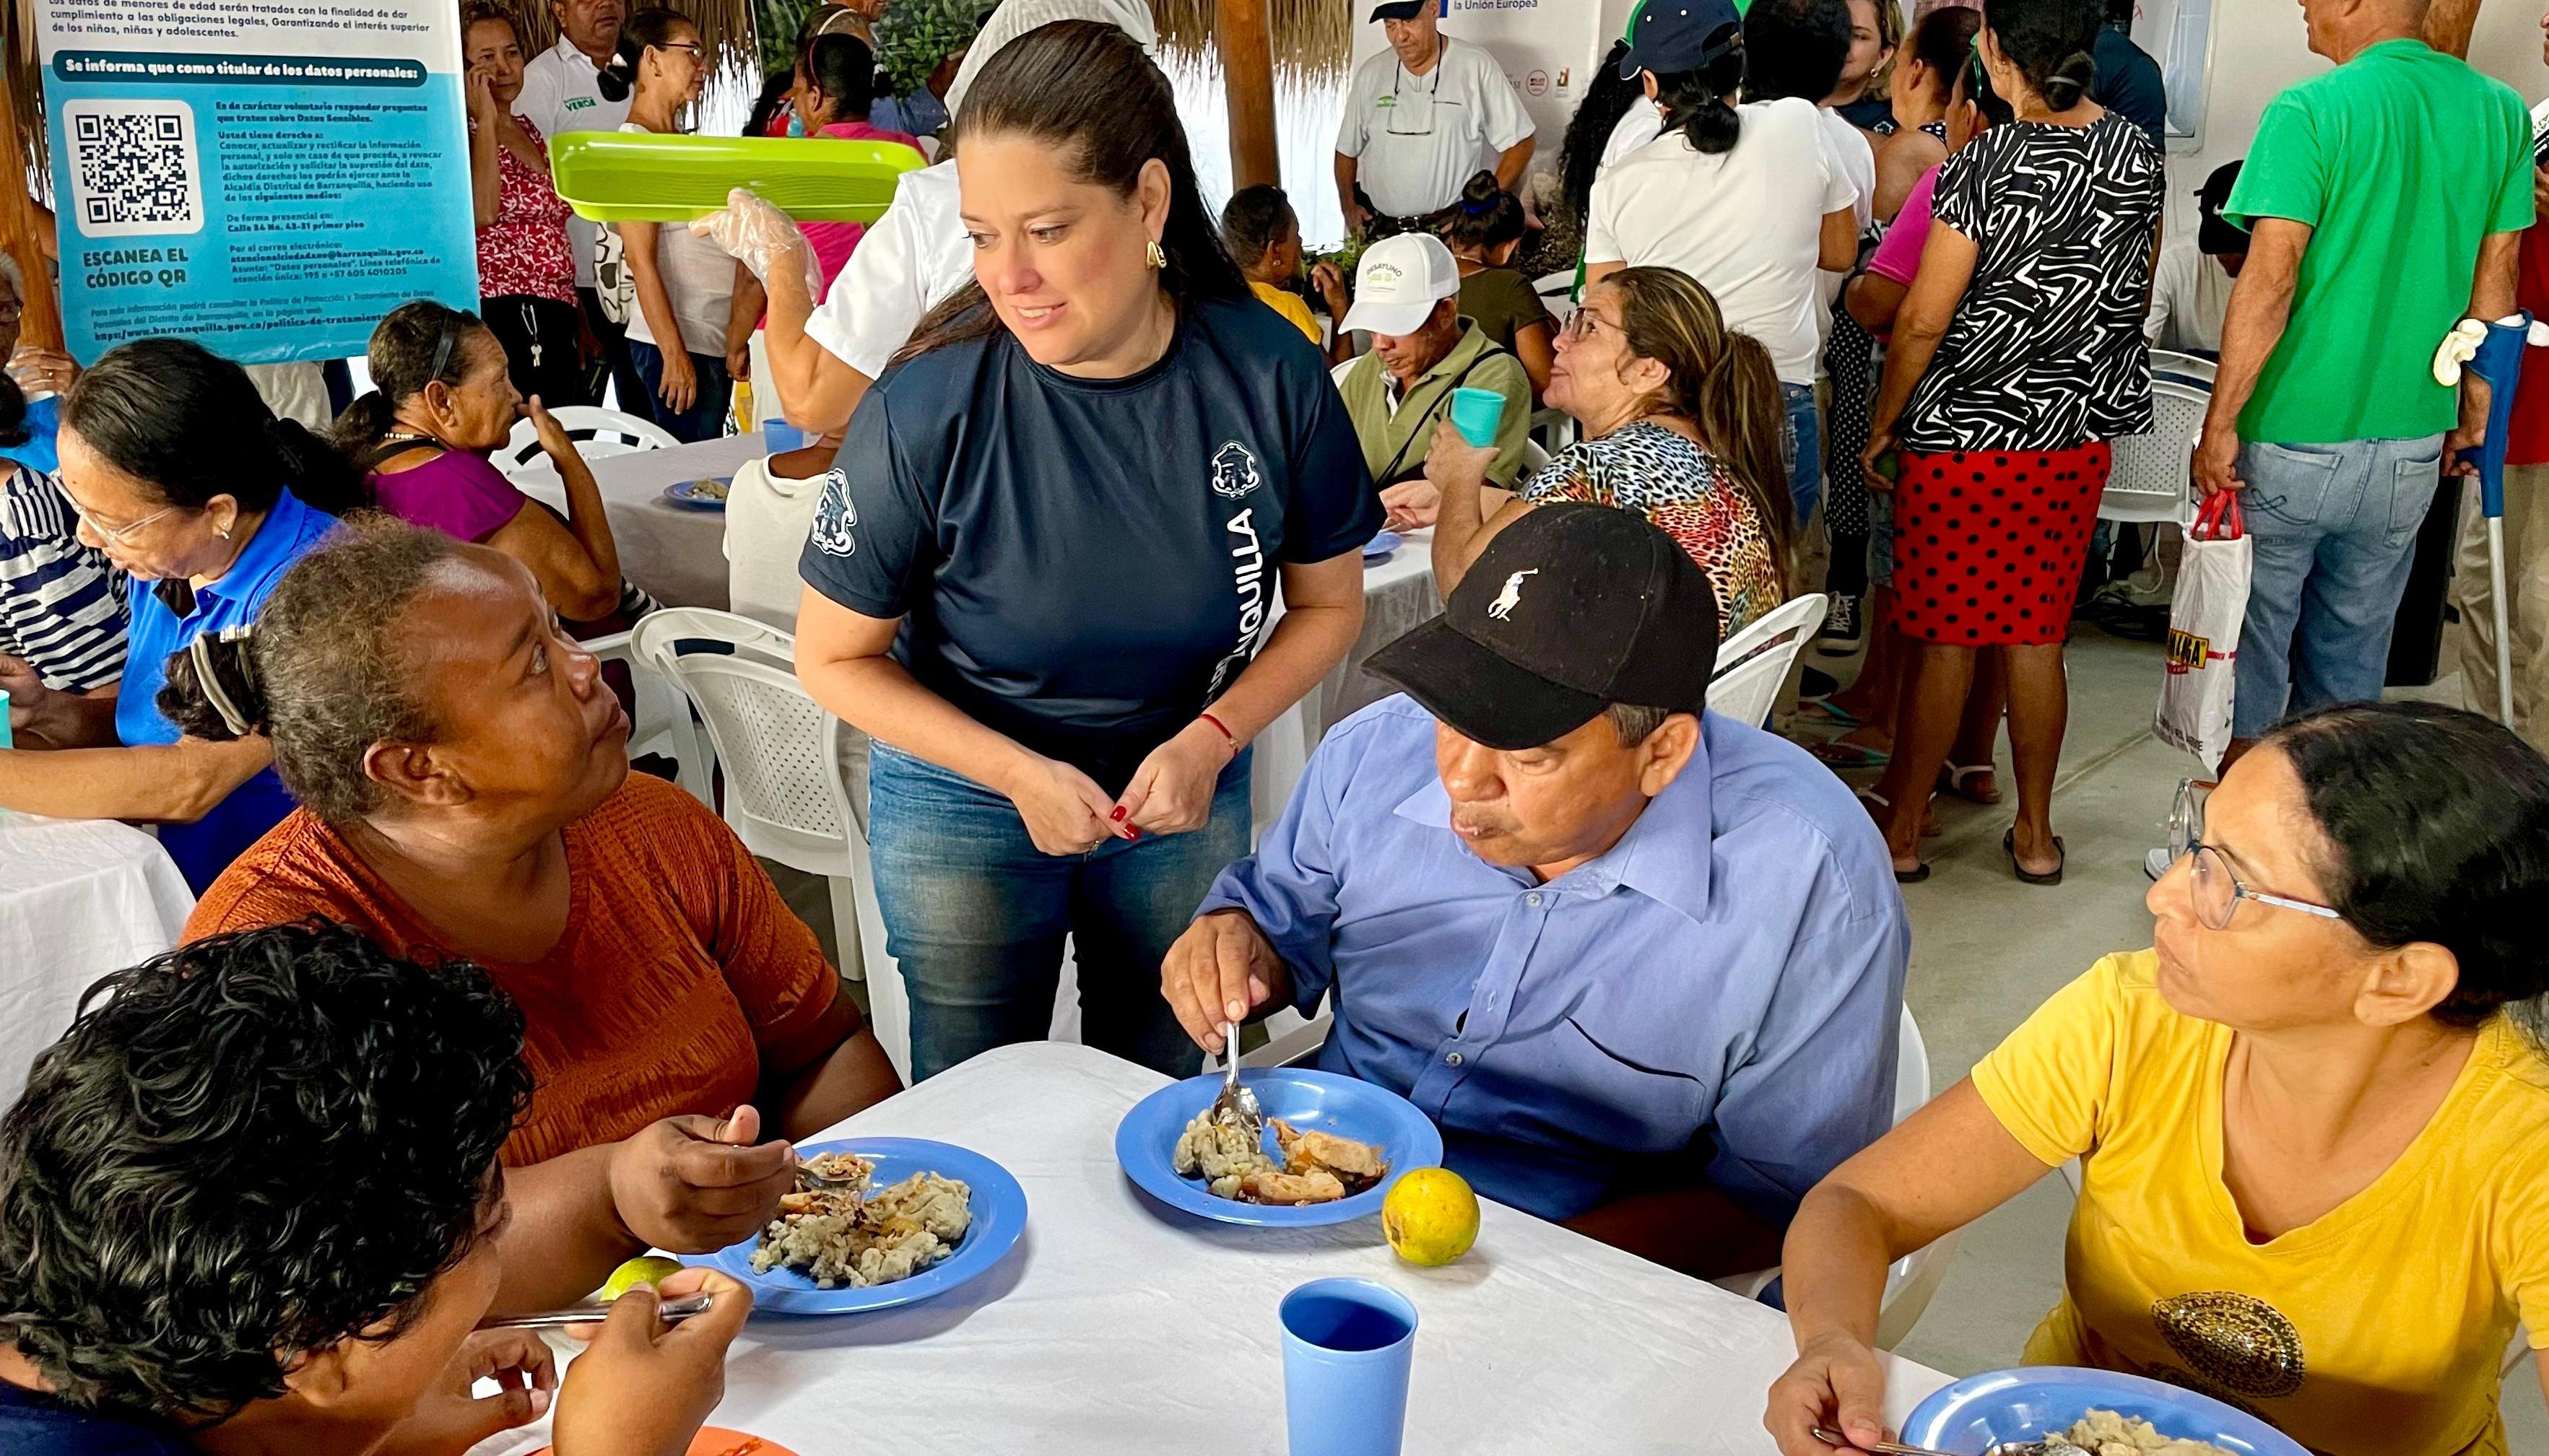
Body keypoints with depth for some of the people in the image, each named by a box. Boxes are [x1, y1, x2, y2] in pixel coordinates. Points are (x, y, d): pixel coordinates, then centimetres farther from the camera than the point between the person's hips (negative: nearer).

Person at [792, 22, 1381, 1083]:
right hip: (964, 805, -1)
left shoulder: (1272, 376, -18)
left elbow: (1328, 606, -3)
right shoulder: (926, 410, -23)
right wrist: (1017, 773, -19)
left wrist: (1209, 741, -17)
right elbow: (835, 658, -10)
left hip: (1185, 792, 2)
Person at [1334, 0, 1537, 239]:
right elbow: (1347, 150, 17)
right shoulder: (1369, 74, 8)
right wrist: (1349, 207, 1)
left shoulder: (1477, 67, -3)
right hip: (1378, 230, 3)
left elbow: (1519, 144, 0)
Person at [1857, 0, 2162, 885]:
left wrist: (1881, 427, -4)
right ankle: (2035, 833, 23)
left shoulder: (1987, 166, -18)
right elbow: (2136, 295, 14)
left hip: (1970, 437, -6)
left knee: (1943, 637, 5)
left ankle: (1903, 828, 17)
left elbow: (1924, 321, -16)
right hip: (2078, 438, 6)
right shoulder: (2138, 154, 2)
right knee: (2035, 636, 15)